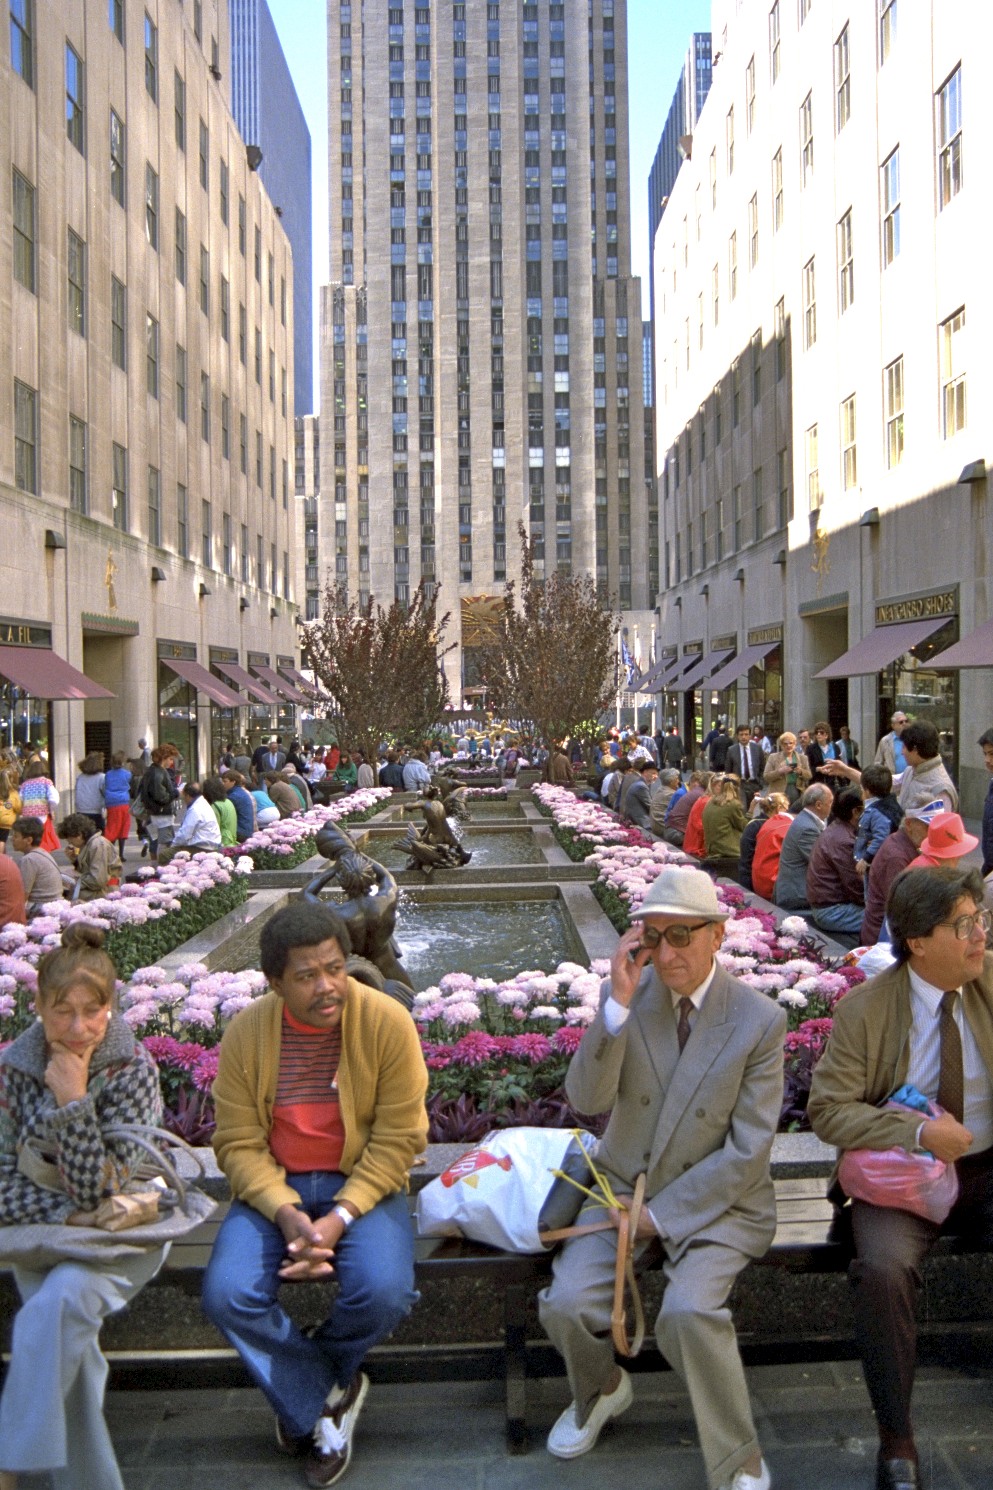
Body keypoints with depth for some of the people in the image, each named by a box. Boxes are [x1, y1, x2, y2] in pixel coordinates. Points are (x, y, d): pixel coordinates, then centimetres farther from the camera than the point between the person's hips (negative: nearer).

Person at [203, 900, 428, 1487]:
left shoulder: (386, 1020, -14)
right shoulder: (246, 1032, -7)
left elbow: (397, 1139, -12)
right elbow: (239, 1143, -5)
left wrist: (340, 1217, -21)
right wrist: (285, 1213, -21)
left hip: (363, 1181, -2)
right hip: (273, 1185, 2)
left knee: (385, 1294, -26)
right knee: (227, 1295, -22)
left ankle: (303, 1386, 9)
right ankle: (329, 1397, 4)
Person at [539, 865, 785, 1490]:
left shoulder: (761, 1020, -12)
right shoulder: (629, 994, -5)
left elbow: (748, 1151, -12)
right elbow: (586, 1099, -15)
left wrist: (662, 1214, -15)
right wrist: (618, 1004, -27)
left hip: (717, 1198, -3)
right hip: (624, 1181, 3)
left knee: (688, 1311, -28)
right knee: (566, 1304, -17)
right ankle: (602, 1389, 20)